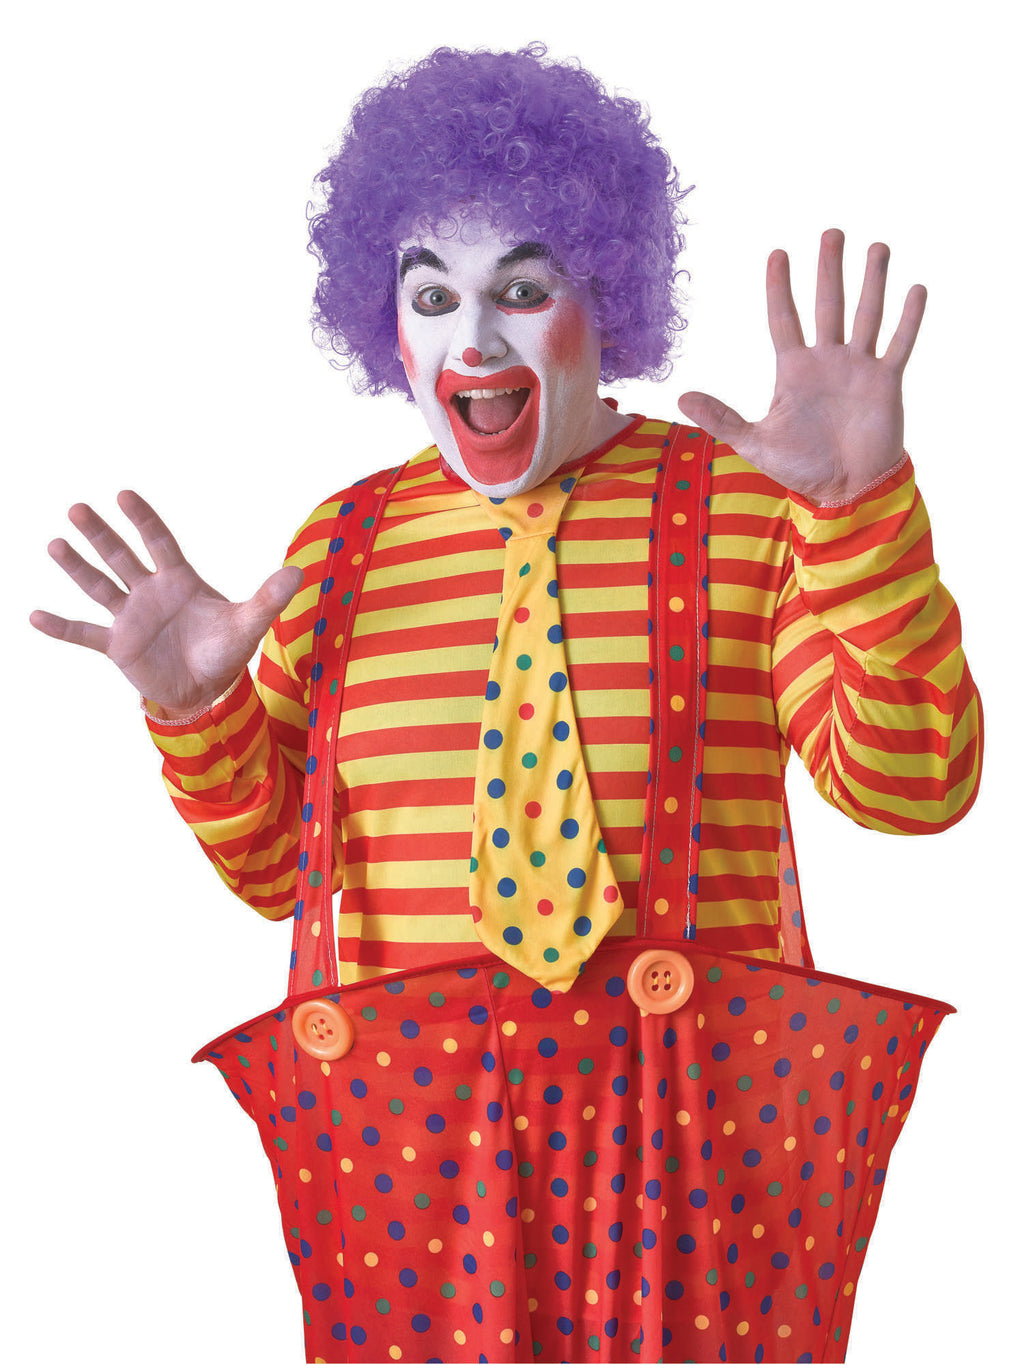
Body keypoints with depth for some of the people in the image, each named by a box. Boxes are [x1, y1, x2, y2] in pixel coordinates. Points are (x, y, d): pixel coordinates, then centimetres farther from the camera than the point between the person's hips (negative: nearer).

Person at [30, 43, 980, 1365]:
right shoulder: (342, 545, 8)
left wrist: (860, 508, -21)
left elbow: (908, 785, -11)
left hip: (694, 1130, -2)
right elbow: (273, 868, 13)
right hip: (404, 1138, 2)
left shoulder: (743, 503, 0)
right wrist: (196, 711, -5)